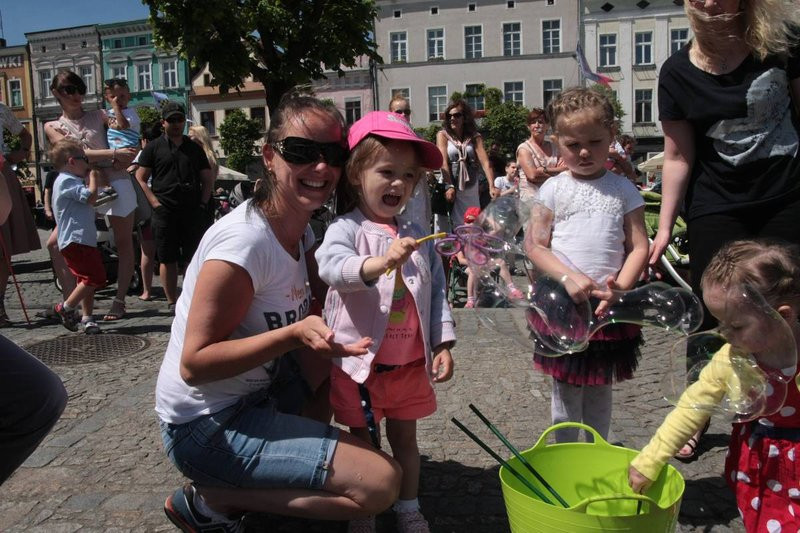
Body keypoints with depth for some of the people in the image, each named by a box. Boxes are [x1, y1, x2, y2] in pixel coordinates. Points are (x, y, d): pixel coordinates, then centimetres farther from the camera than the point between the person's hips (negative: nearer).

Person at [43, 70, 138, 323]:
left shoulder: (98, 116, 11)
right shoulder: (53, 127, 9)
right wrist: (114, 153, -17)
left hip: (116, 182, -1)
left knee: (123, 243, 0)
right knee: (55, 243, -7)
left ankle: (119, 302, 9)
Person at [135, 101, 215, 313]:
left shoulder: (194, 148, 17)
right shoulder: (153, 148, 8)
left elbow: (208, 179, 18)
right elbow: (140, 178, 4)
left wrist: (203, 203, 4)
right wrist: (155, 202, -7)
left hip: (194, 211, 2)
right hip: (165, 212, -2)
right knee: (167, 259, 1)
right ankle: (172, 301, 10)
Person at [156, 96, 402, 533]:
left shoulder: (301, 230, 1)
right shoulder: (244, 241, -25)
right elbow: (194, 364, -23)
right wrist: (293, 335, -34)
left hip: (260, 391, 9)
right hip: (207, 425, -9)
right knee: (380, 482, -16)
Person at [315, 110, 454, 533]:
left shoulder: (417, 235, 3)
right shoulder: (345, 229, -11)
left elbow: (437, 290, 7)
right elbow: (333, 266, -32)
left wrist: (443, 344, 2)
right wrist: (381, 262, -49)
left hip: (410, 362, 4)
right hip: (361, 362, -4)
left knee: (404, 437, 18)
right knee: (365, 442, 12)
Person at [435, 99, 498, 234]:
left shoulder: (475, 137, 8)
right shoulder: (442, 135, 3)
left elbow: (485, 162, -5)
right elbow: (443, 162, -10)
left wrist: (492, 186, -19)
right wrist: (449, 186, -22)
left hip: (470, 191, 3)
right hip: (449, 188, -2)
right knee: (443, 231, -5)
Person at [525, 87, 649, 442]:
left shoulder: (623, 190, 3)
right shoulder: (554, 189, 0)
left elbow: (639, 246, 0)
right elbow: (534, 244, -4)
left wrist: (621, 287, -15)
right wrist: (569, 277, -17)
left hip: (609, 305, 1)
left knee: (601, 390, 16)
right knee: (566, 391, 9)